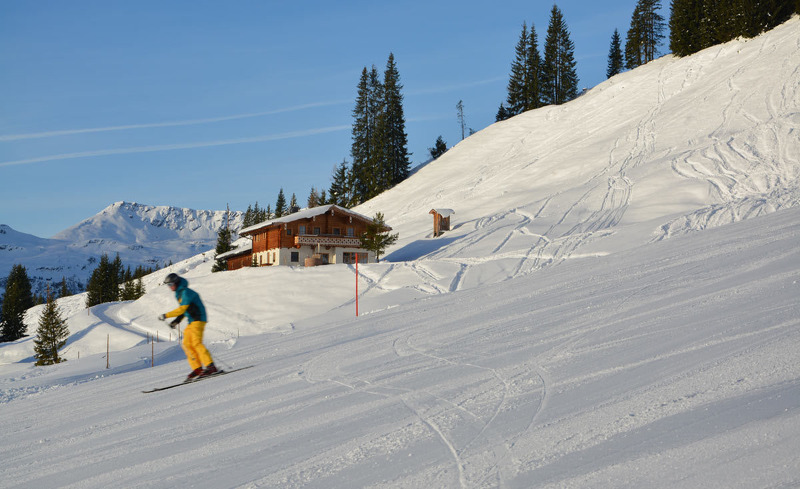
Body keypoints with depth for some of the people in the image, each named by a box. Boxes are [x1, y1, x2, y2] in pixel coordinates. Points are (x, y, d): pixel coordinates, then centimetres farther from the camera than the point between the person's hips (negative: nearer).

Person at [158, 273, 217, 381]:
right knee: (187, 344, 2)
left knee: (196, 342, -19)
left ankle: (210, 367, -22)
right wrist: (177, 321, 14)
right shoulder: (179, 294, 18)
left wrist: (166, 315, -17)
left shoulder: (186, 292, -13)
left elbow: (182, 309, -20)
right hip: (191, 321, 10)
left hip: (198, 319, -10)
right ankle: (197, 369, 0)